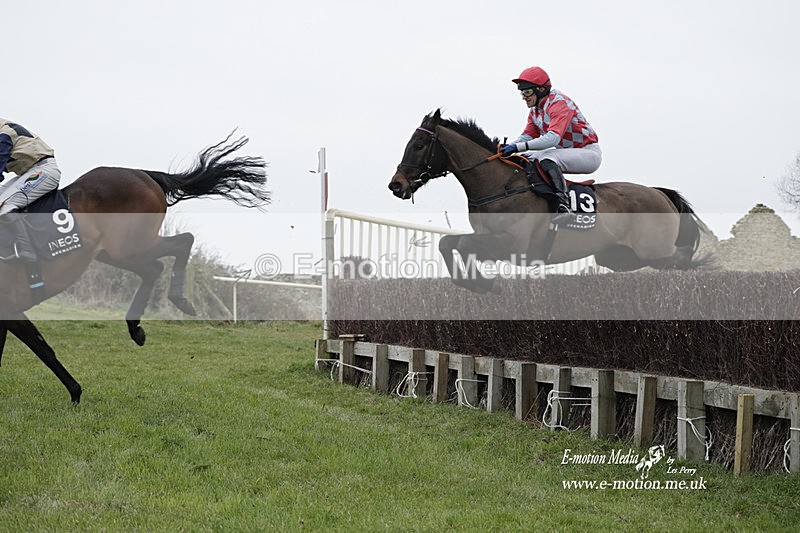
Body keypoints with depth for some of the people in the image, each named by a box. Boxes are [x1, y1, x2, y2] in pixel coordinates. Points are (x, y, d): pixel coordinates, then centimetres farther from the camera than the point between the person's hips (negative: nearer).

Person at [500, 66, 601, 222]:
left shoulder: (559, 103, -22)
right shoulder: (535, 111, 8)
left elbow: (553, 138, -34)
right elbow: (528, 135, 5)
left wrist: (519, 147, -39)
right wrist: (508, 147, -16)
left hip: (589, 153, -10)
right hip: (566, 152, 10)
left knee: (547, 158, -32)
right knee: (526, 158, 3)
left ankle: (563, 203, -40)